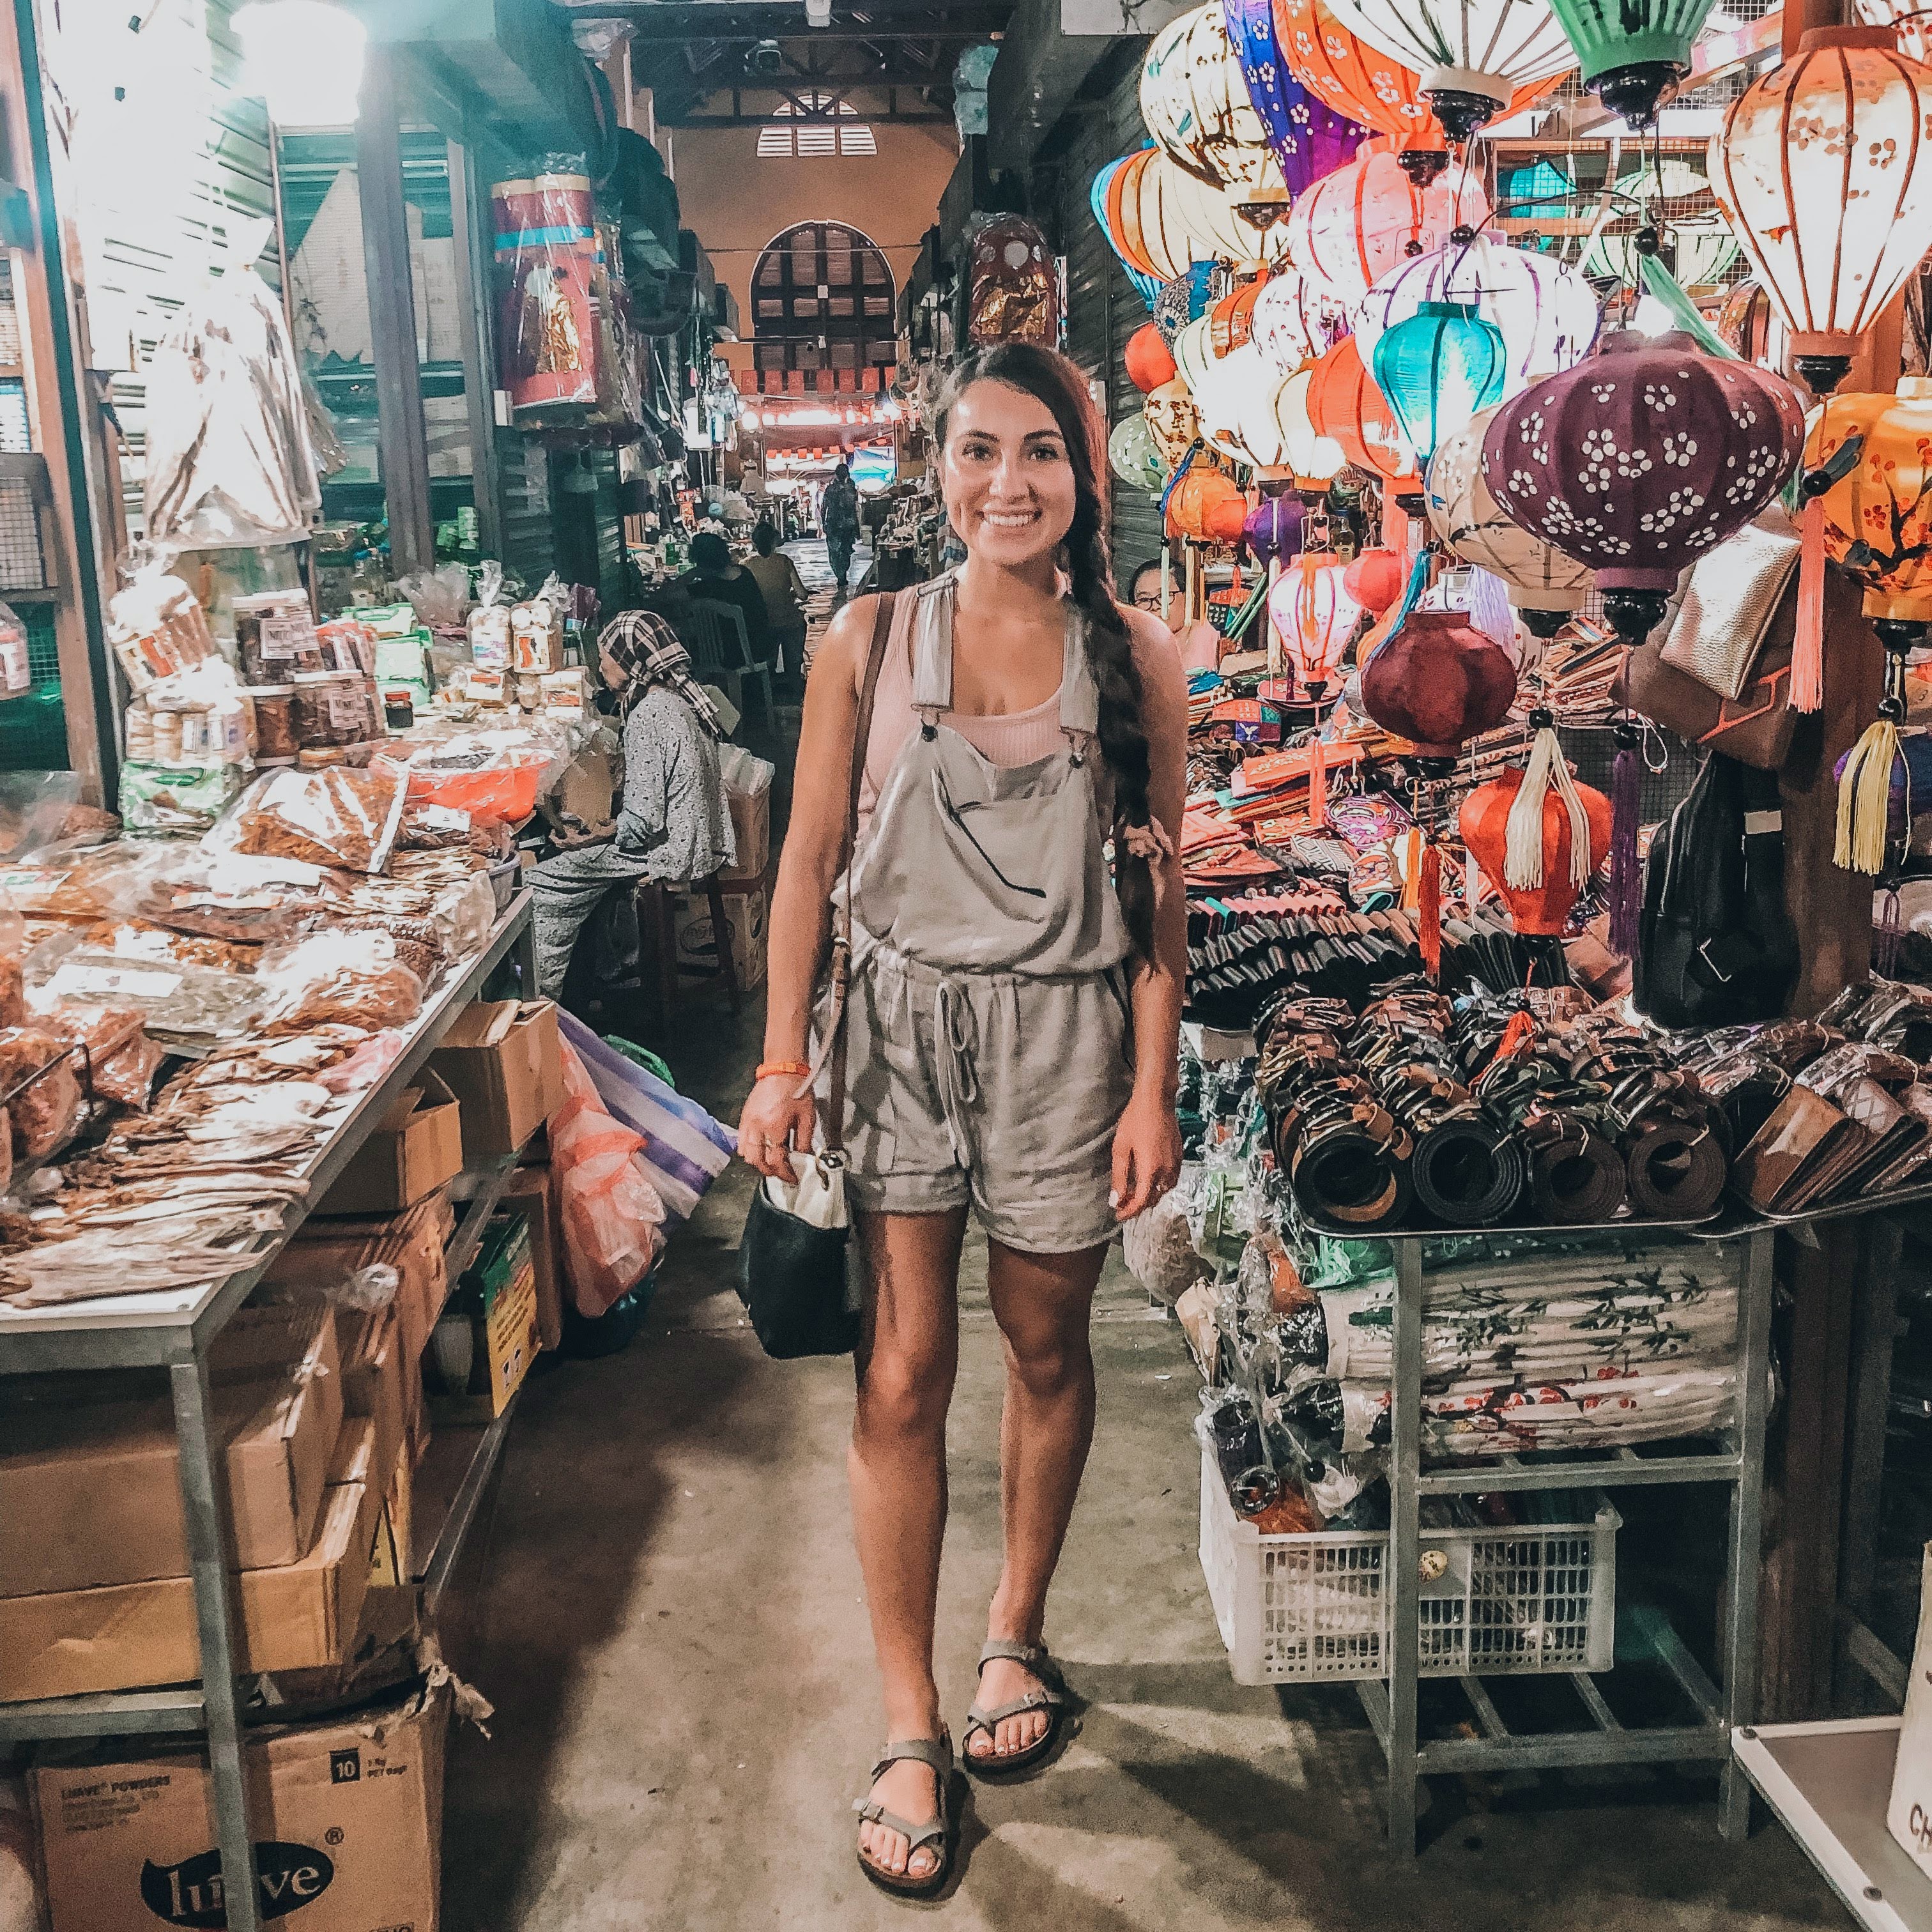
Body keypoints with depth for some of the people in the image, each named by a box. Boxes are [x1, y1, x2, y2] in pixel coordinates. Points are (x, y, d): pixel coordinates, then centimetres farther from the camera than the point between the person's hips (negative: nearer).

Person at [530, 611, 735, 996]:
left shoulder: (647, 716, -20)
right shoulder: (679, 700, 10)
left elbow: (644, 820, -23)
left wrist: (601, 836, -7)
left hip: (672, 851, -10)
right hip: (699, 841, 10)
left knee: (541, 887, -3)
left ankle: (543, 997, 4)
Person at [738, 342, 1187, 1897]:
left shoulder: (1134, 657, -2)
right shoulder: (871, 641, -1)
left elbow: (1161, 891, 0)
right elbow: (811, 859, 2)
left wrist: (1153, 1089, -3)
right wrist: (784, 1061, -3)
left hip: (1063, 1028, 1)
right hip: (902, 1018, 0)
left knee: (1047, 1352, 14)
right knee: (903, 1374, 0)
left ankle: (1017, 1631, 39)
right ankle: (910, 1726, 15)